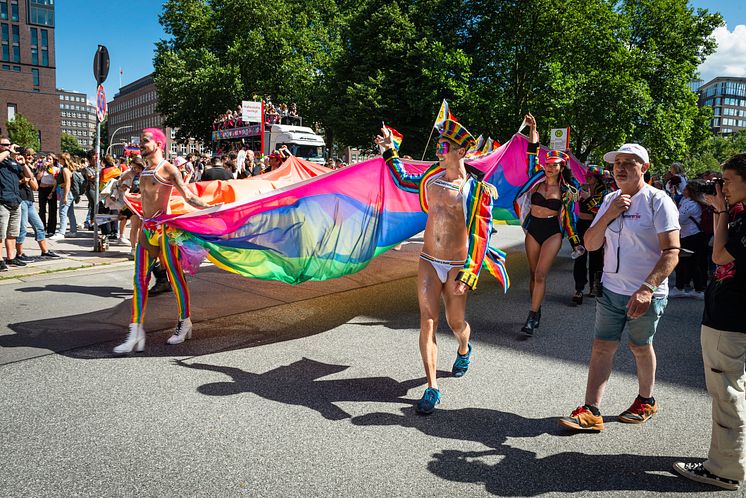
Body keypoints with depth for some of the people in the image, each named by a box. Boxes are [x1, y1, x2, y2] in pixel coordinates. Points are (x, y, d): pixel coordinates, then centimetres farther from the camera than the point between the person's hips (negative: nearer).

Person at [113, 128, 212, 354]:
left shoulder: (168, 169, -5)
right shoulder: (144, 171, 17)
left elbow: (188, 196, -7)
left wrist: (211, 207, -17)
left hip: (163, 228, -8)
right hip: (146, 228, 8)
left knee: (175, 277, 2)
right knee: (139, 280, 3)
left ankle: (185, 323, 18)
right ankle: (136, 333, 5)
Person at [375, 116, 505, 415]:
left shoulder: (477, 190, -10)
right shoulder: (432, 179, 4)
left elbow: (481, 237, -12)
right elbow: (403, 181, 26)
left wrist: (467, 276, -17)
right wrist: (390, 151, 22)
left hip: (457, 266, -3)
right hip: (428, 263, 4)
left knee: (455, 322, 12)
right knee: (427, 323, -3)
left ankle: (464, 350, 49)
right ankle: (432, 388, 5)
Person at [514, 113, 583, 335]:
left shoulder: (566, 190, -1)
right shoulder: (537, 179, 2)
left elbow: (569, 216, 5)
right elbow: (532, 154, -2)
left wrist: (575, 242, 6)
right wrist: (533, 128, -11)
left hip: (553, 233, -3)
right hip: (533, 230, 3)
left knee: (540, 275, -13)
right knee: (534, 274, 9)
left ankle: (533, 317, -9)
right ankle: (536, 312, 22)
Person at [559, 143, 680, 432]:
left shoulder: (658, 202, -11)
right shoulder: (610, 200, 8)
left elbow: (671, 252, -18)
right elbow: (591, 245, 5)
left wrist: (646, 289, -30)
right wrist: (608, 216, -11)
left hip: (646, 295, -5)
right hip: (611, 290, 5)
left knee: (640, 347, 12)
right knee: (602, 347, 3)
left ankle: (645, 402, 36)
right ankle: (591, 412, 8)